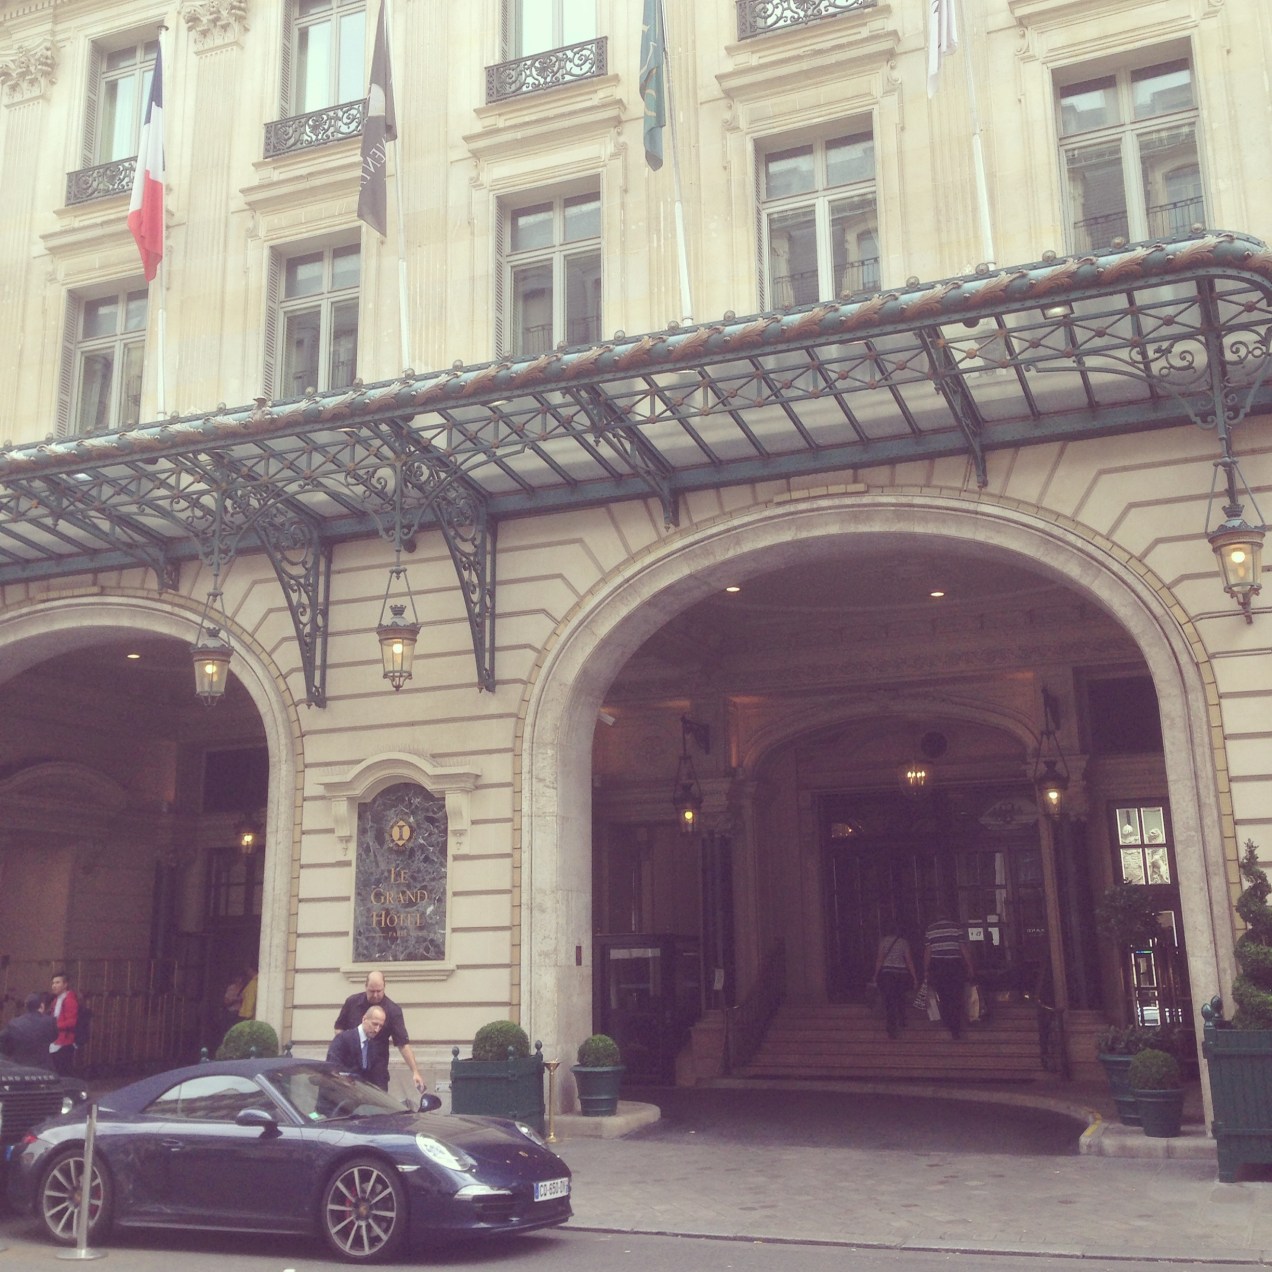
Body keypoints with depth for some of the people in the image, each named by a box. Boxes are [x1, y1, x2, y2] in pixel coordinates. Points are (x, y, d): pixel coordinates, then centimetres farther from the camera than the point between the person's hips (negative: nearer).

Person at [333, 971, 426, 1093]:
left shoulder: (393, 1010, -12)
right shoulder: (352, 1002, -4)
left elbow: (403, 1043, -16)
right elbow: (339, 1026, 11)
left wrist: (415, 1072, -24)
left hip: (377, 1069, -2)